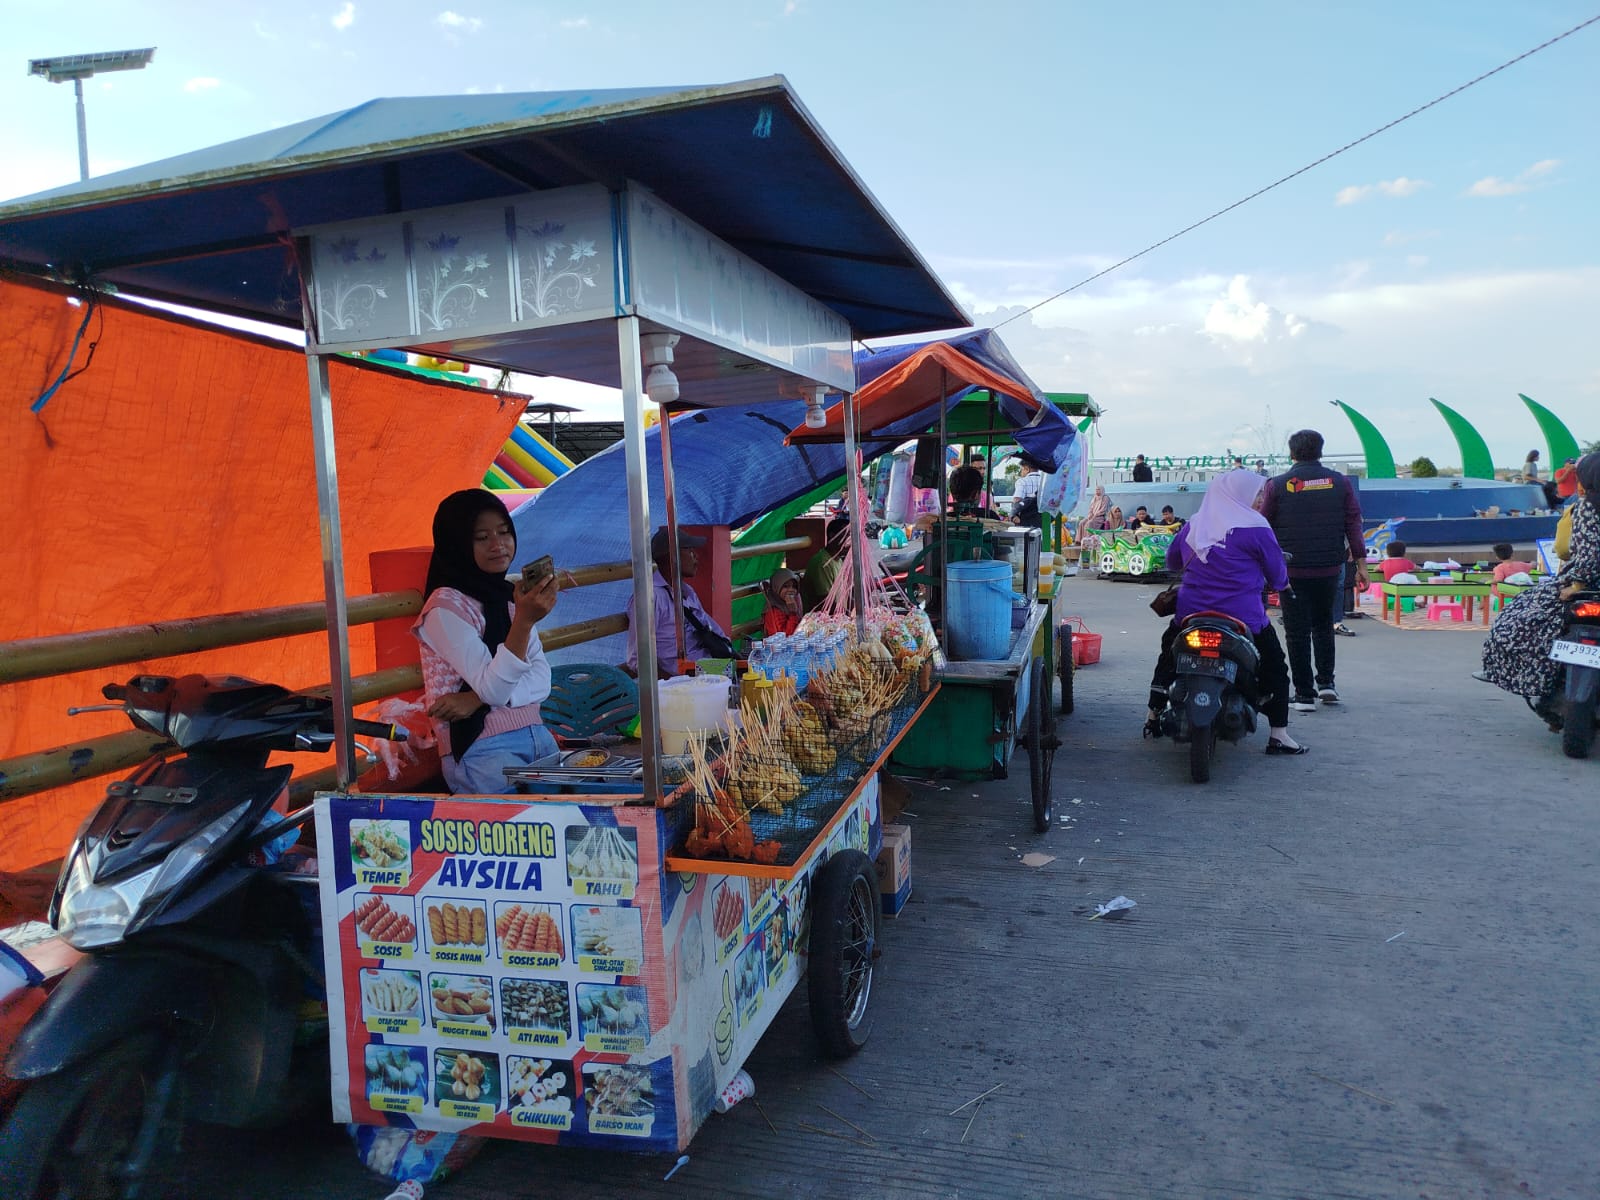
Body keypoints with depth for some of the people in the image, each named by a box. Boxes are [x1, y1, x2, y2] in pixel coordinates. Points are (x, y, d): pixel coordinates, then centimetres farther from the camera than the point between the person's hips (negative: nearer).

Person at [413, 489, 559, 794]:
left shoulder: (510, 597, 14)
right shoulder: (446, 607, -9)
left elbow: (541, 681, 4)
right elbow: (493, 688, -18)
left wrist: (478, 698, -14)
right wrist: (524, 621, -31)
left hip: (538, 738, 7)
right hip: (480, 752, -6)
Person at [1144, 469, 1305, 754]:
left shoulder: (1193, 525, 7)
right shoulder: (1255, 528, -7)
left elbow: (1172, 560, 20)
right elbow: (1278, 577, 0)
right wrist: (1281, 583, 23)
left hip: (1190, 612, 4)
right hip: (1242, 618, -4)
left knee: (1168, 657, 25)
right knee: (1274, 667, 12)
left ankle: (1152, 718, 30)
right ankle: (1278, 735, 8)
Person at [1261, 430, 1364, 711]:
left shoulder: (1277, 485, -4)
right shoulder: (1340, 483, 3)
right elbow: (1354, 524, 2)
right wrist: (1360, 561, 6)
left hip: (1292, 569, -3)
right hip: (1329, 569, 3)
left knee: (1298, 632, 3)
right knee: (1323, 625, 22)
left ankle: (1305, 694, 5)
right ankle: (1326, 682, 16)